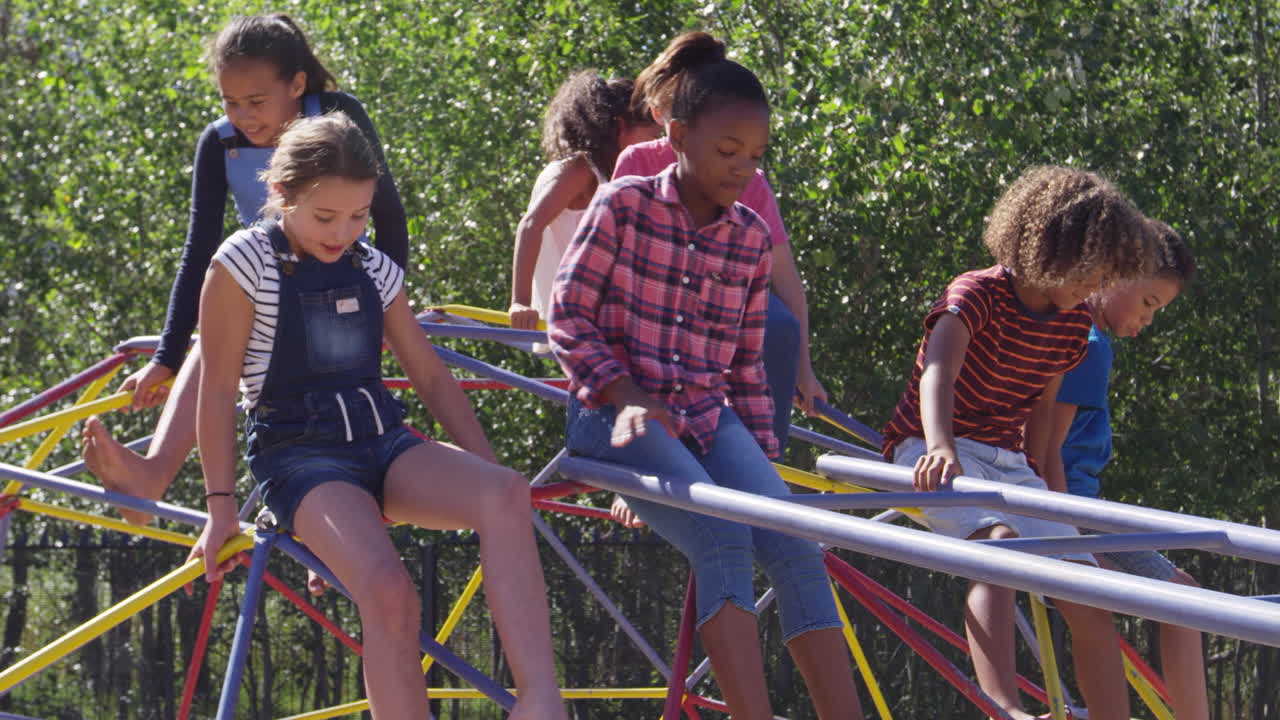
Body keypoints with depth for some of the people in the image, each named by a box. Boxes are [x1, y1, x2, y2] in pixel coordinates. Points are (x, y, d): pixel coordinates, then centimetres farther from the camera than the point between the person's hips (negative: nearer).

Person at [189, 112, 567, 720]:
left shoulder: (374, 270, 11)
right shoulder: (245, 264, -6)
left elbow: (432, 378, 16)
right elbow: (218, 390, -4)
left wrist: (486, 471, 8)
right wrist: (220, 507, -5)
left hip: (384, 445, 5)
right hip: (299, 455, -5)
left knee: (506, 494, -28)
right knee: (388, 591, -33)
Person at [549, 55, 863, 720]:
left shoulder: (751, 237, 11)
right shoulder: (623, 204, -2)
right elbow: (569, 318, -3)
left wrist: (763, 463, 13)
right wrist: (627, 393, -16)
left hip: (708, 415, 5)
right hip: (619, 410, -5)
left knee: (794, 546, -19)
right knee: (722, 539, -30)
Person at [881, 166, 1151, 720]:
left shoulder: (1074, 322, 5)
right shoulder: (978, 294, -16)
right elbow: (938, 369, -33)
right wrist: (940, 446, -51)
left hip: (1007, 460, 8)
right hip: (937, 455, -7)